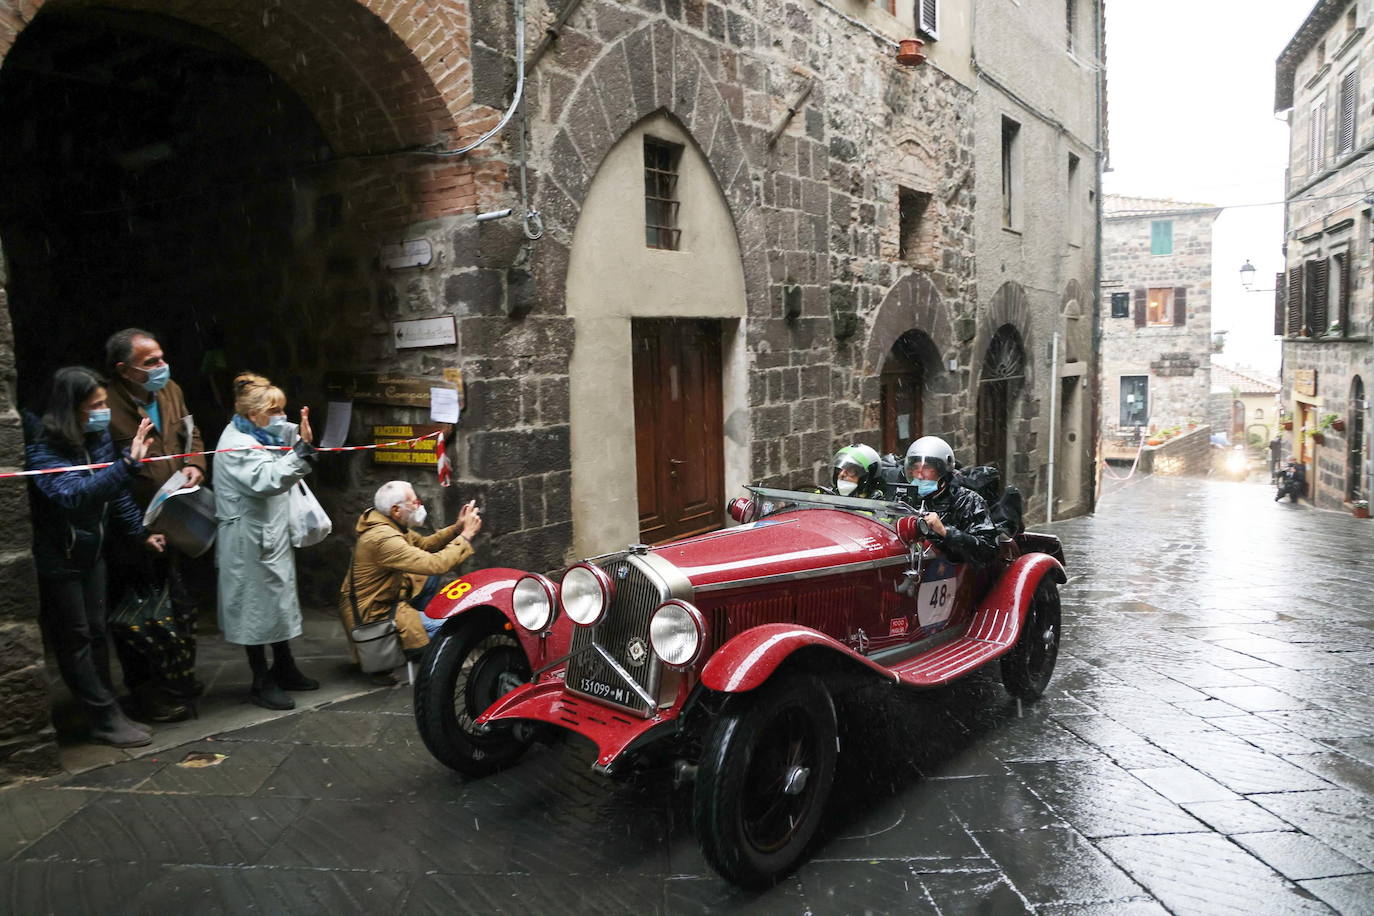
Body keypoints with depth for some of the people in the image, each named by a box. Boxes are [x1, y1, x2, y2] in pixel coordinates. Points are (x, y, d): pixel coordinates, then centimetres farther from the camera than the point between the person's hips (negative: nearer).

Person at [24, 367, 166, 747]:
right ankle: (107, 719, 10)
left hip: (90, 552, 6)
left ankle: (104, 709, 23)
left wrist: (140, 532, 12)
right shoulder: (41, 447, -23)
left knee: (96, 633, 13)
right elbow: (75, 494, -39)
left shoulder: (99, 436, -4)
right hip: (55, 560, -6)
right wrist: (127, 463, -47)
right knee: (74, 640, 4)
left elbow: (115, 491, 8)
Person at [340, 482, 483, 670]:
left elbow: (424, 544, 12)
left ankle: (420, 620, 17)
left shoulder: (391, 524, 1)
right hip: (372, 615, -10)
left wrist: (456, 528, -3)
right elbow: (434, 564, -33)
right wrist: (466, 535, -23)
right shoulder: (382, 538, -29)